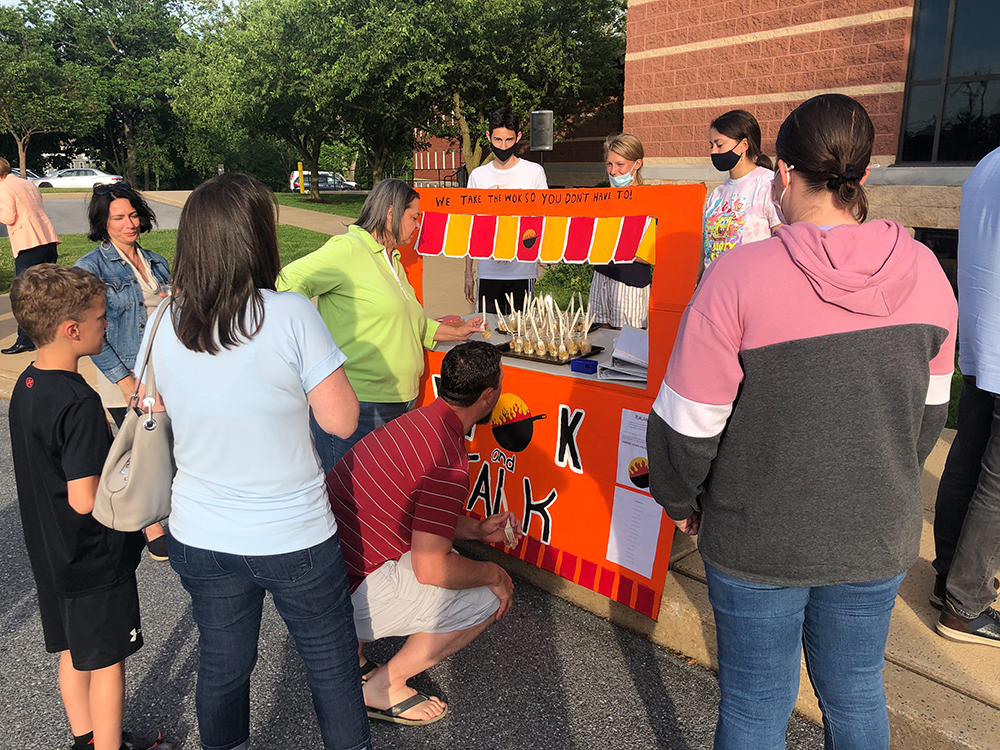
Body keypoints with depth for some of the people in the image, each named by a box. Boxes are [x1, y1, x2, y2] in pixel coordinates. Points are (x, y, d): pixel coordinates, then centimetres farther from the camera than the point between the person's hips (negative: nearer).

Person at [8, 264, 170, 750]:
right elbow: (86, 499, -28)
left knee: (74, 652, 23)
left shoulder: (26, 385, 1)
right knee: (107, 662, 8)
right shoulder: (78, 403, -27)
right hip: (96, 562, -9)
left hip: (51, 554, 9)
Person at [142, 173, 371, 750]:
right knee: (331, 664, 17)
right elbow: (342, 420, -16)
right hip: (294, 539, -4)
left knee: (222, 667, 23)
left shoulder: (167, 327, -4)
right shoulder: (291, 316, -21)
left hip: (200, 539, 5)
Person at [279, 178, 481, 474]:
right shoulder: (348, 249, -11)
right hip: (357, 405, -9)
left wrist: (455, 332, 22)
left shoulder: (392, 260, 20)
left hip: (397, 402, 9)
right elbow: (286, 284, -18)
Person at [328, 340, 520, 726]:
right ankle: (384, 687, 7)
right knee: (488, 599, -3)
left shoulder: (417, 420, 6)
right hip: (349, 594, -9)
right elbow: (431, 568, -22)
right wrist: (491, 573, -6)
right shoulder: (450, 461, -23)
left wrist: (476, 529, 16)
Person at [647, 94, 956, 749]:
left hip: (759, 540, -4)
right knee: (857, 694, 24)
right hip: (879, 536, 4)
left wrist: (680, 500, 4)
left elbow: (686, 425, -15)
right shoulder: (923, 270, -5)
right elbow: (930, 413, 7)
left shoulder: (740, 276, -20)